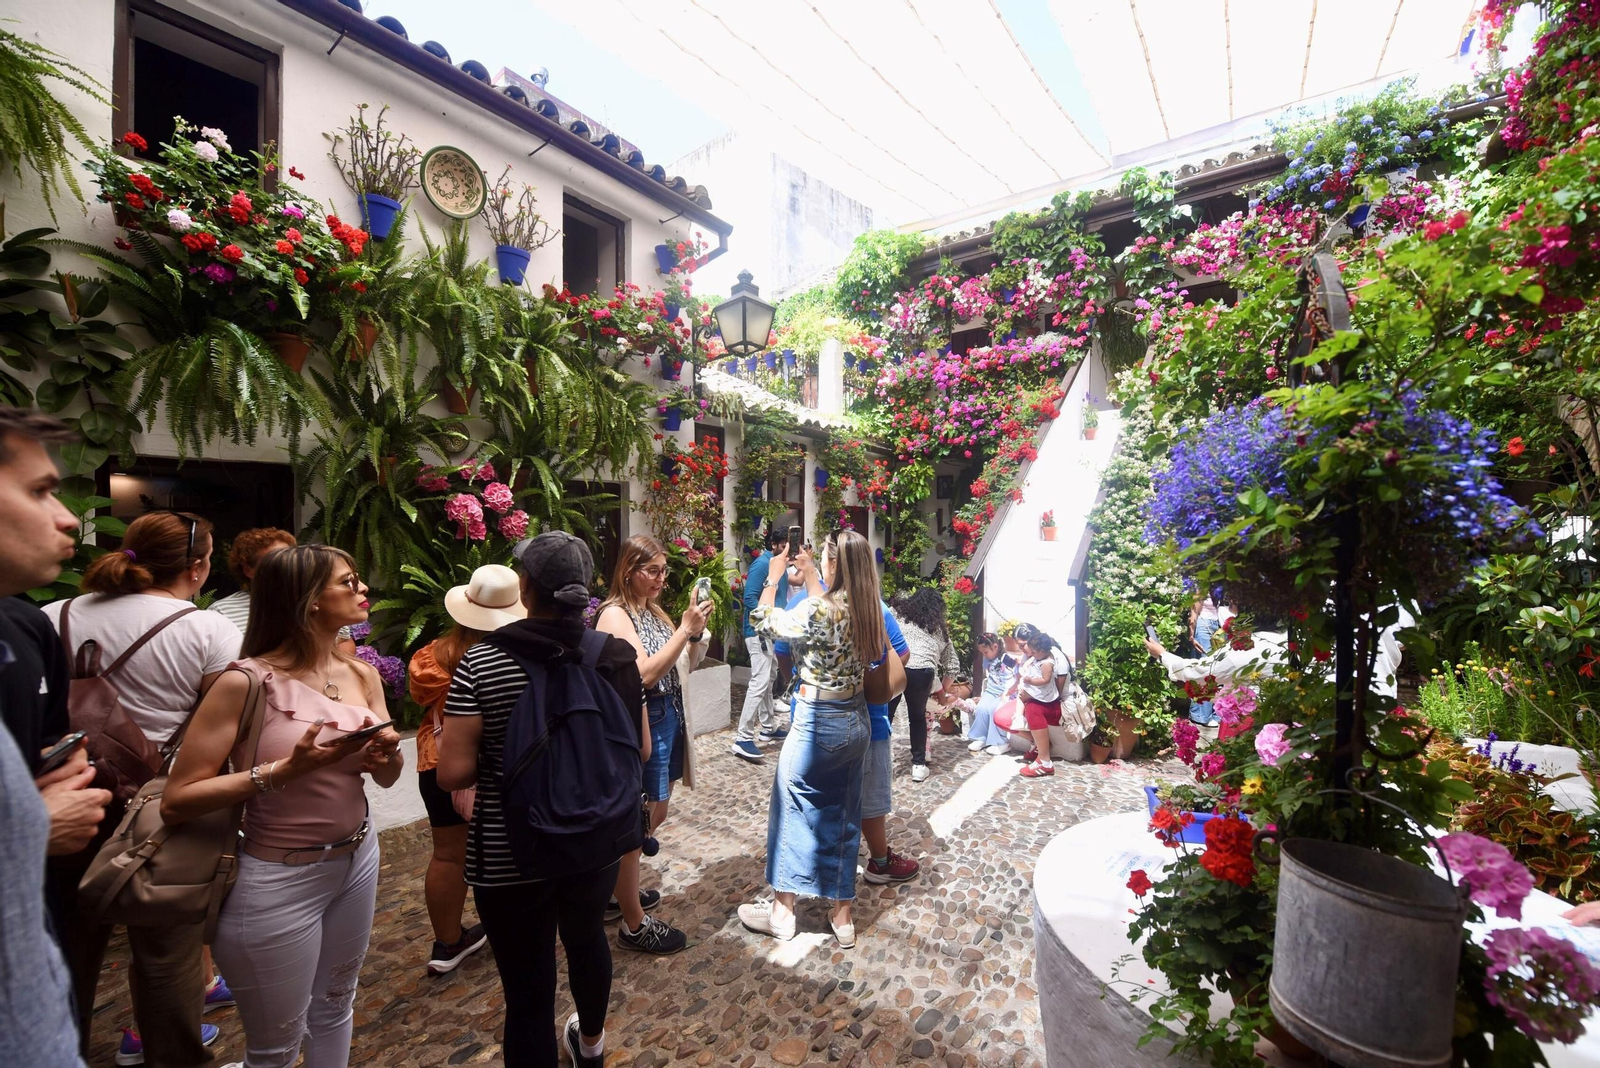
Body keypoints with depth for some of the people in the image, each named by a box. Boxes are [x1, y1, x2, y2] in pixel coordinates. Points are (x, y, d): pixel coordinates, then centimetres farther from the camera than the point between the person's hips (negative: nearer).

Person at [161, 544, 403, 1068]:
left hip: (358, 860, 5)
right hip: (279, 879, -5)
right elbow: (176, 801, -18)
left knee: (335, 1008, 23)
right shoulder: (247, 681, -18)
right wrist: (286, 770, -29)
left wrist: (388, 754, -16)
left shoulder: (362, 675, -1)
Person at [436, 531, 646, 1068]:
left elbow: (453, 773, -17)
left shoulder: (481, 662, -18)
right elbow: (640, 749, 0)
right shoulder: (618, 654, -9)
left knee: (527, 989, 14)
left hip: (510, 855, -4)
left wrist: (497, 761, 3)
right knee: (588, 937, 31)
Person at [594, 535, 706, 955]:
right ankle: (634, 925, 23)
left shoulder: (654, 611, 9)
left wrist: (696, 634, -9)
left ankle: (621, 889, 44)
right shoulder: (615, 615, -16)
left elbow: (682, 666, 9)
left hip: (667, 721, 9)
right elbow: (644, 674, -25)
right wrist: (684, 630, -27)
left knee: (654, 815, 22)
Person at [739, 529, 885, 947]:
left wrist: (774, 576, 3)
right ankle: (842, 915, 29)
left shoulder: (816, 609, -21)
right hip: (857, 722, 7)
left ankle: (782, 910, 27)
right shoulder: (868, 610, -2)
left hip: (817, 723, -6)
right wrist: (809, 573, 22)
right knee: (844, 815, 17)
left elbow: (763, 622, -7)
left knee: (793, 810, 12)